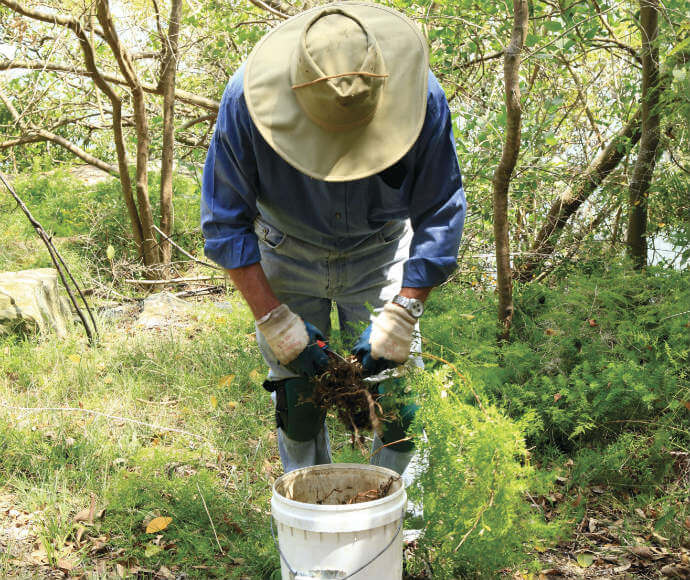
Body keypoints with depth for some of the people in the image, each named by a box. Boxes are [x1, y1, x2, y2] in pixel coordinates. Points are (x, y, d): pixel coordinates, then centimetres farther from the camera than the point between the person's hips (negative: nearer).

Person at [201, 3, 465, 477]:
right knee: (297, 399, 1)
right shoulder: (246, 101, -31)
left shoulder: (421, 99, -30)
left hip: (380, 250, 0)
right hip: (287, 254, 0)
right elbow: (226, 222, -18)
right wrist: (273, 320, -21)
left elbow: (439, 217, -16)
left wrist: (401, 316, -22)